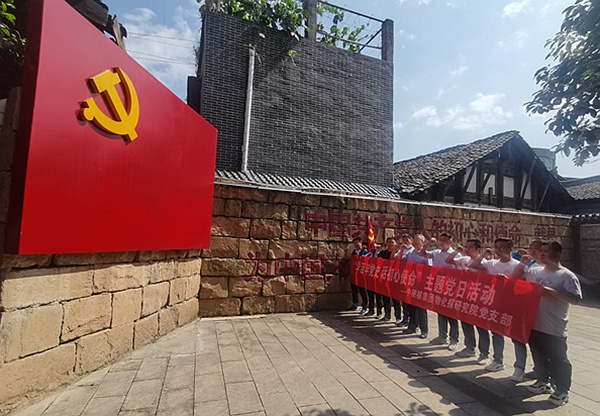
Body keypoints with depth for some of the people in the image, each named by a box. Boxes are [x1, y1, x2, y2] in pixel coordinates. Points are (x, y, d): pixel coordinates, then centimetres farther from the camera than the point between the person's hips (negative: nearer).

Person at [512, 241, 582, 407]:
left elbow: (576, 299, -18)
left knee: (558, 360, 8)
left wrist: (552, 292, -27)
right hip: (534, 324, 6)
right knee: (538, 355, 20)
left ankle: (562, 390, 26)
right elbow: (515, 279, 14)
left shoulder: (567, 276, -12)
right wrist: (522, 264, 1)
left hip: (554, 329, -6)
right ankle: (543, 382, 37)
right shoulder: (535, 271, 4)